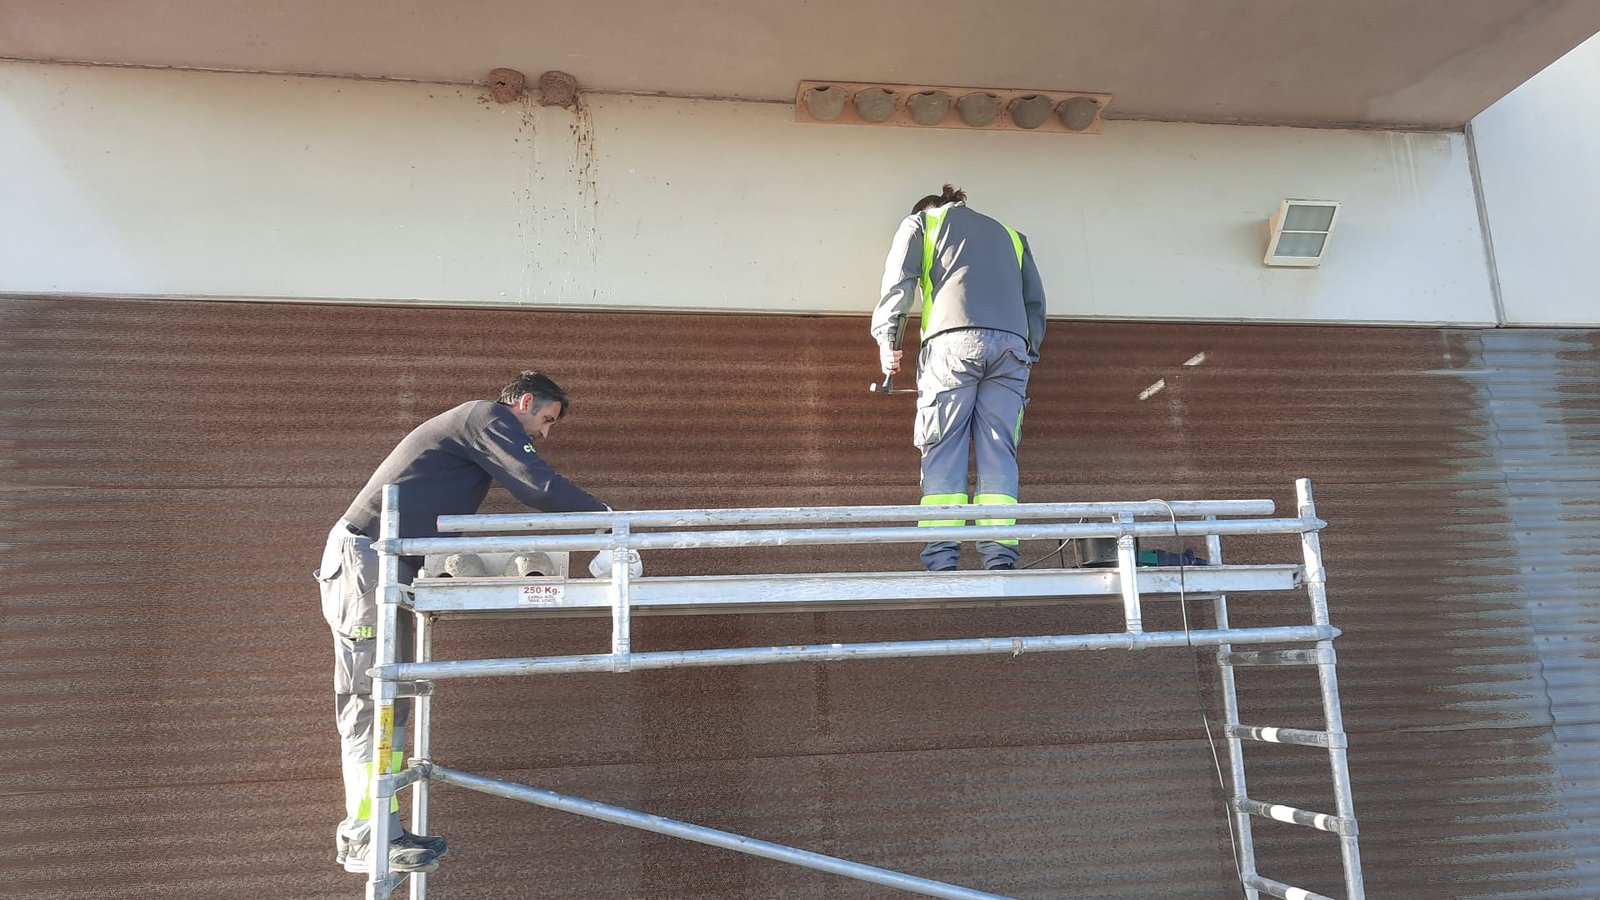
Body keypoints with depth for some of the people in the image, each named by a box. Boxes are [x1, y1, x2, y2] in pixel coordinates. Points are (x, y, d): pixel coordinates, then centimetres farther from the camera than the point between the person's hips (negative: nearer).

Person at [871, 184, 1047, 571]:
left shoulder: (921, 221, 24)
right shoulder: (1009, 234, 34)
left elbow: (899, 279, 6)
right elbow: (1035, 302, 24)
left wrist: (886, 337, 3)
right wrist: (1028, 355, 23)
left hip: (953, 340, -3)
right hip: (1012, 345, 3)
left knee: (942, 454, -4)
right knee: (999, 455, 1)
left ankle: (941, 562, -13)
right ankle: (1000, 560, -9)